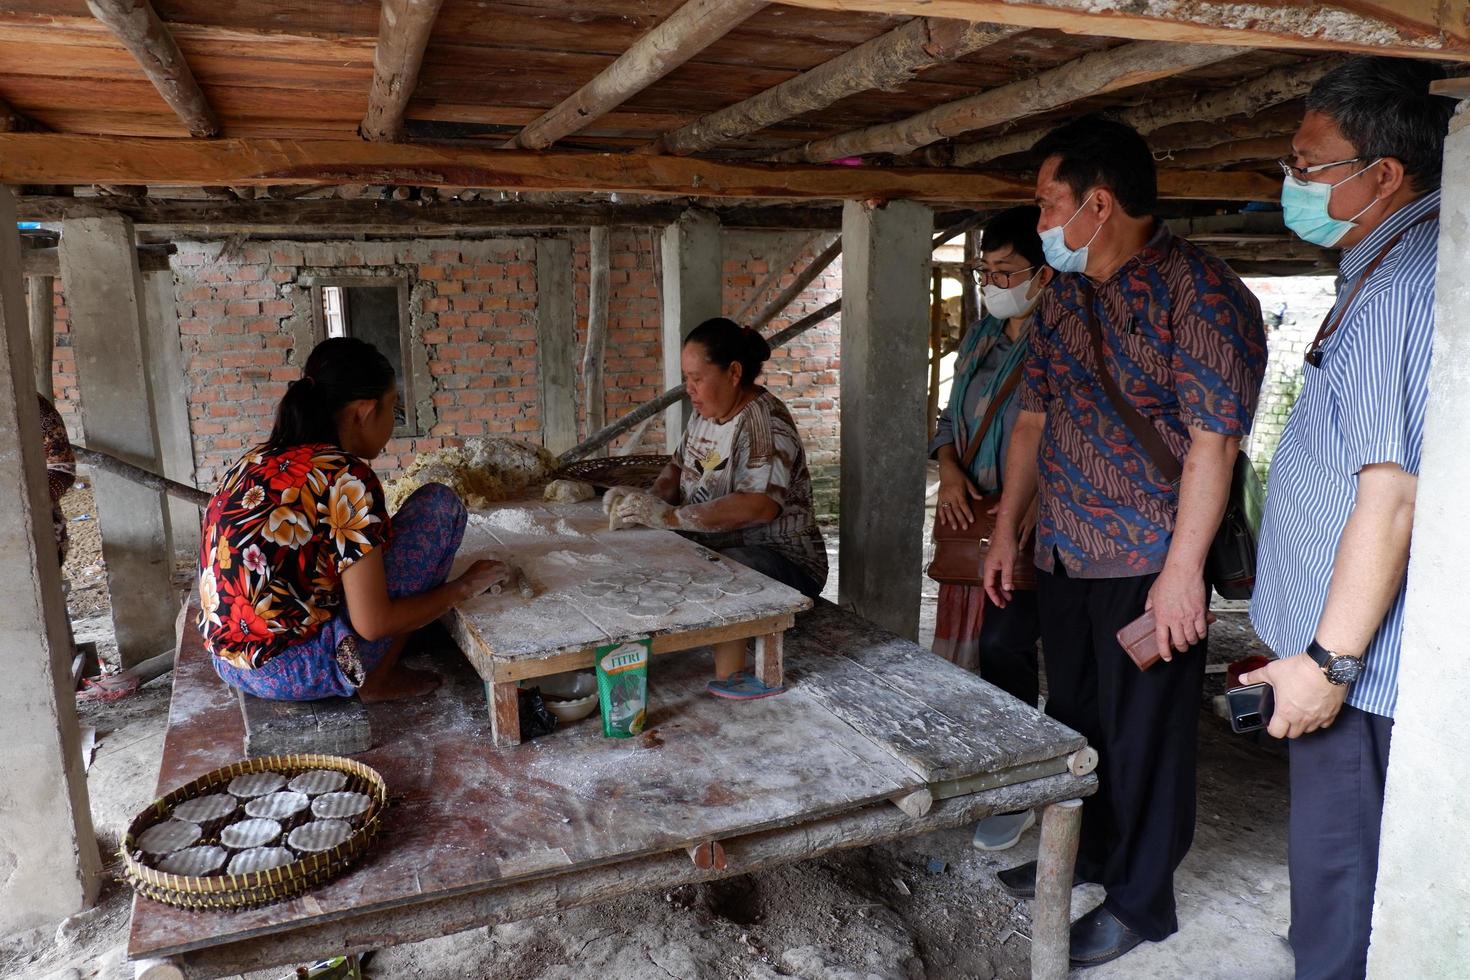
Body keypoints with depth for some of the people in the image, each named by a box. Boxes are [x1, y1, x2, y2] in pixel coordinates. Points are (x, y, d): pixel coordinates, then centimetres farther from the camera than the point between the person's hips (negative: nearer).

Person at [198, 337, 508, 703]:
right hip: (295, 672, -8)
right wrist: (464, 586, -2)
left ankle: (373, 675, 11)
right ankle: (376, 679, 2)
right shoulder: (346, 476, -17)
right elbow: (373, 624, -16)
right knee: (440, 504, -3)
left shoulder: (257, 460, 7)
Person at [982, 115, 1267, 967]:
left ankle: (1141, 900, 26)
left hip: (1147, 565, -7)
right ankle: (1082, 850, 41)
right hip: (1066, 555, 8)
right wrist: (1006, 531, 13)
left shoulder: (1199, 291, -15)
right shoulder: (1064, 295, 9)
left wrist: (1183, 569, -21)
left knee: (1143, 735, 7)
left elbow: (1214, 440, -19)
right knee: (1073, 714, 20)